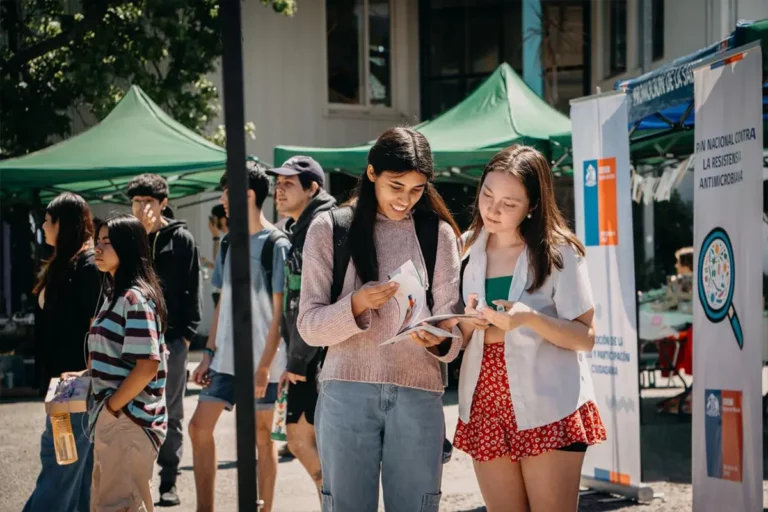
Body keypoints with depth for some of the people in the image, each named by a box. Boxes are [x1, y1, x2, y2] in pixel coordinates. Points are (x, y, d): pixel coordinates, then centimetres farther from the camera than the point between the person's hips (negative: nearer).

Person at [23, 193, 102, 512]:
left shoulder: (86, 266, -13)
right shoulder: (62, 265, 16)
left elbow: (96, 327, -17)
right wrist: (50, 376, 16)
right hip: (62, 380, 10)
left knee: (59, 461, -7)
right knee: (81, 464, 12)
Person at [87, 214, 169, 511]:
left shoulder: (135, 298, -16)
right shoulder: (117, 296, 14)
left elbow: (147, 366, -23)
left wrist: (112, 406, -16)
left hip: (127, 419, -10)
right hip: (112, 420, 10)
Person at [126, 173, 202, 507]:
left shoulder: (180, 239, 2)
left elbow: (192, 292, -2)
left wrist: (185, 335, -8)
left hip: (171, 338, -3)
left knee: (170, 414, 4)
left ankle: (168, 482, 10)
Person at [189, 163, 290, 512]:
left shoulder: (276, 245, -10)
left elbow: (279, 312, -12)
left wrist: (264, 366, -16)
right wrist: (208, 354, 10)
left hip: (260, 363, -7)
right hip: (225, 361, 7)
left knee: (261, 436, 2)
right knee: (199, 427, 4)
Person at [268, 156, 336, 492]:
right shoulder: (296, 230, 17)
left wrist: (298, 359, -18)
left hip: (323, 355, -10)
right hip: (304, 358, 10)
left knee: (329, 442, -5)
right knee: (299, 440, 13)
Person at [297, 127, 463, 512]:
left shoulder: (439, 233, 9)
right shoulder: (330, 228, 5)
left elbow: (453, 329, 7)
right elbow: (309, 326, 1)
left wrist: (439, 340, -16)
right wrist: (356, 306, -18)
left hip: (418, 395, 1)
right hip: (348, 391, -1)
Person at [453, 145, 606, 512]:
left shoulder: (557, 252, -6)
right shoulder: (467, 249, 7)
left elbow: (586, 337, -8)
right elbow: (459, 338, 13)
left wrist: (530, 319, -23)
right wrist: (467, 322, -10)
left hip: (548, 408, -4)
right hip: (486, 409, 4)